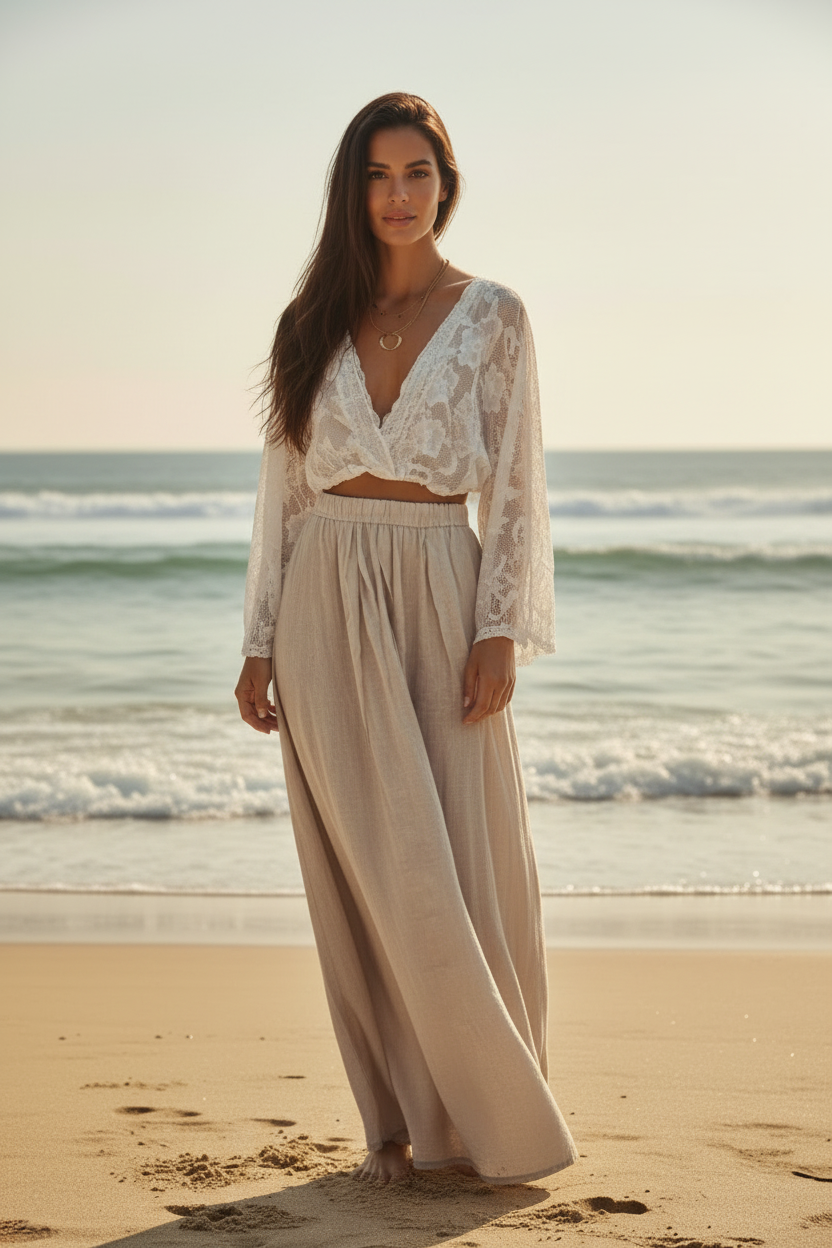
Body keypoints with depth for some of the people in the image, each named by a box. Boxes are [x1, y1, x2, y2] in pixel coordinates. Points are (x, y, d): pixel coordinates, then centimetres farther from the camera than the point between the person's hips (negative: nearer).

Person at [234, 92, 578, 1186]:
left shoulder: (493, 317, 3)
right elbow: (284, 488, 10)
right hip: (328, 610, 1)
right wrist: (260, 643, 5)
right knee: (378, 873, 0)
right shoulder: (315, 322, 9)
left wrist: (500, 631, -9)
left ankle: (500, 1120, 14)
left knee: (469, 860, -2)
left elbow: (514, 487, 0)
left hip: (441, 601, -1)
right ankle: (401, 1120, 12)